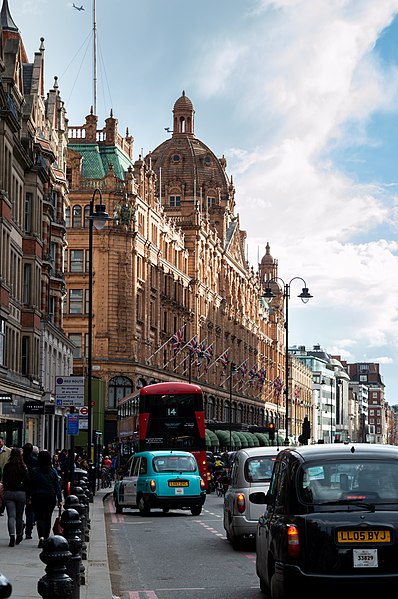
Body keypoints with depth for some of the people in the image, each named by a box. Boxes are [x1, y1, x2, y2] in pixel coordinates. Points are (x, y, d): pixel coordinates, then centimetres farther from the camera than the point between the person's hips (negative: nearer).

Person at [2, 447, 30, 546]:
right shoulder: (23, 467, -8)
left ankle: (12, 536, -20)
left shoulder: (6, 467, -2)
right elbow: (27, 482, -5)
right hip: (21, 493, -1)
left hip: (8, 493, 1)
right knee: (19, 516, 14)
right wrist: (28, 494, 4)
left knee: (11, 516, -3)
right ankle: (19, 536, 27)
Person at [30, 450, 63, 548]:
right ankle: (46, 538, 20)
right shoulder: (53, 471, -1)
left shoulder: (34, 471, -5)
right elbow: (57, 486, 0)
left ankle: (41, 537, -23)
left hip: (37, 497, -2)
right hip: (50, 497, 2)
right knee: (48, 518, 14)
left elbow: (31, 485, -1)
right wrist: (60, 499, 2)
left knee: (40, 517, -3)